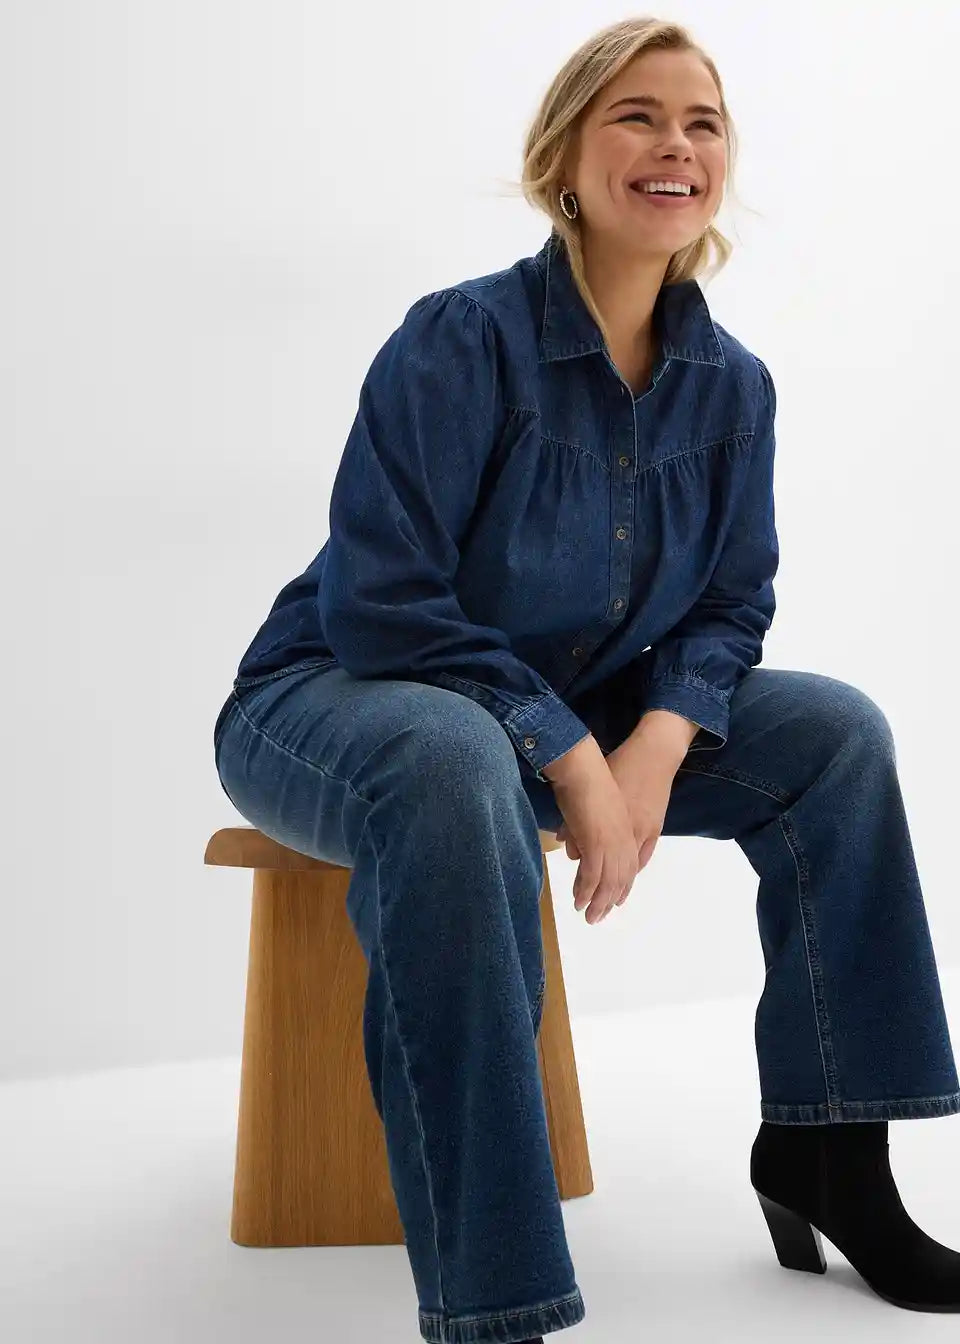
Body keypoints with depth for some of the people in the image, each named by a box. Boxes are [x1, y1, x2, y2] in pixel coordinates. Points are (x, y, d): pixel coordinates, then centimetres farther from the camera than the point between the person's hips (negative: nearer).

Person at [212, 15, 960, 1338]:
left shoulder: (733, 385, -2)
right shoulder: (462, 340, -20)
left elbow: (731, 605, 1)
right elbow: (381, 608, -25)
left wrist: (655, 745, -20)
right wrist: (571, 759, -28)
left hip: (579, 714, 7)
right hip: (334, 706, -6)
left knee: (836, 731, -5)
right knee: (454, 764, -41)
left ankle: (824, 1154, 2)